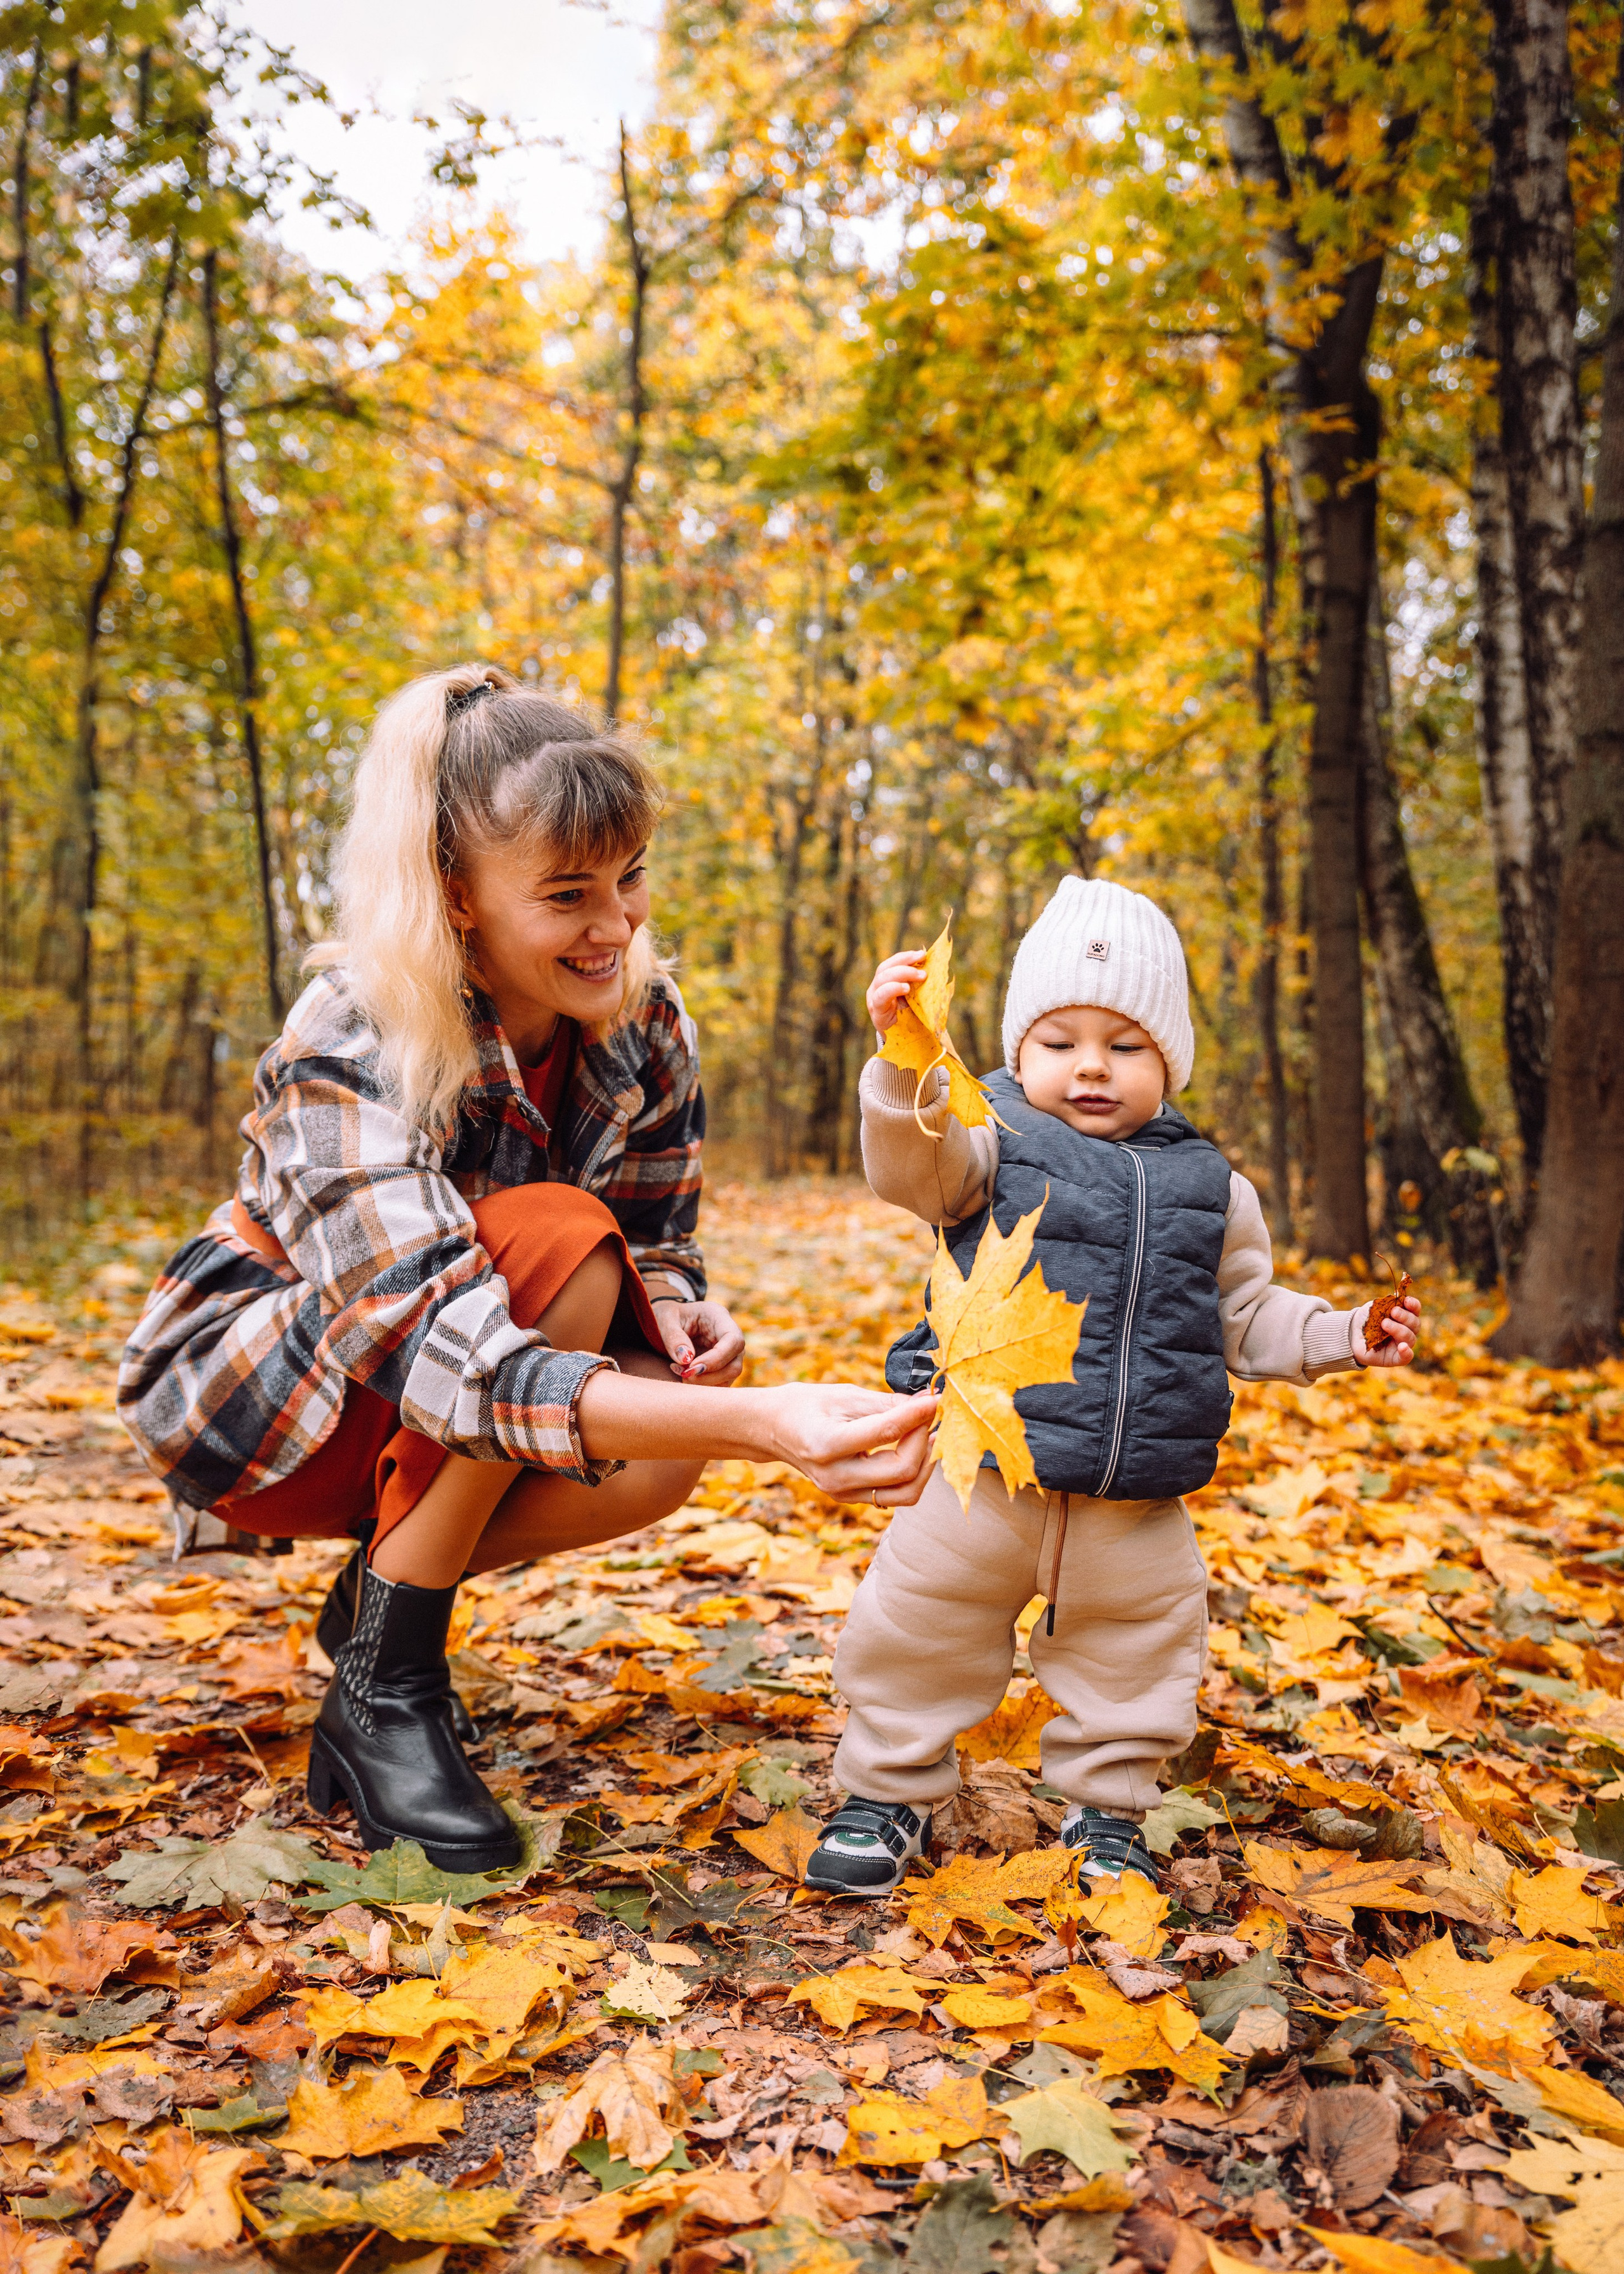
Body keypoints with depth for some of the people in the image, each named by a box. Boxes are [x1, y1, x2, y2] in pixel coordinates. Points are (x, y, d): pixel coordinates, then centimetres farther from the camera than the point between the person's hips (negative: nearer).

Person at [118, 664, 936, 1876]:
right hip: (245, 1405, -5)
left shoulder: (648, 1025, -13)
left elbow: (656, 1244, -1)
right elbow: (450, 1358, -45)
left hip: (432, 1437, 6)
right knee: (556, 1237, -32)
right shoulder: (350, 1052, -32)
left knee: (668, 1438, -25)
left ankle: (382, 1585, 3)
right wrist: (767, 1423, -58)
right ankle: (385, 1683, -17)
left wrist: (688, 1318, -27)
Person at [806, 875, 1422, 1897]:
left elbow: (1247, 1318, 17)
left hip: (1136, 1502, 3)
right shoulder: (994, 1142, -3)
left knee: (1138, 1652, 14)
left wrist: (1344, 1338, 3)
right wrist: (906, 1058, -41)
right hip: (981, 1470, -2)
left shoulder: (1211, 1189, 8)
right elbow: (912, 1163, -24)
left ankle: (1108, 1809, 37)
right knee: (918, 1628, 7)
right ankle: (891, 1789, 29)